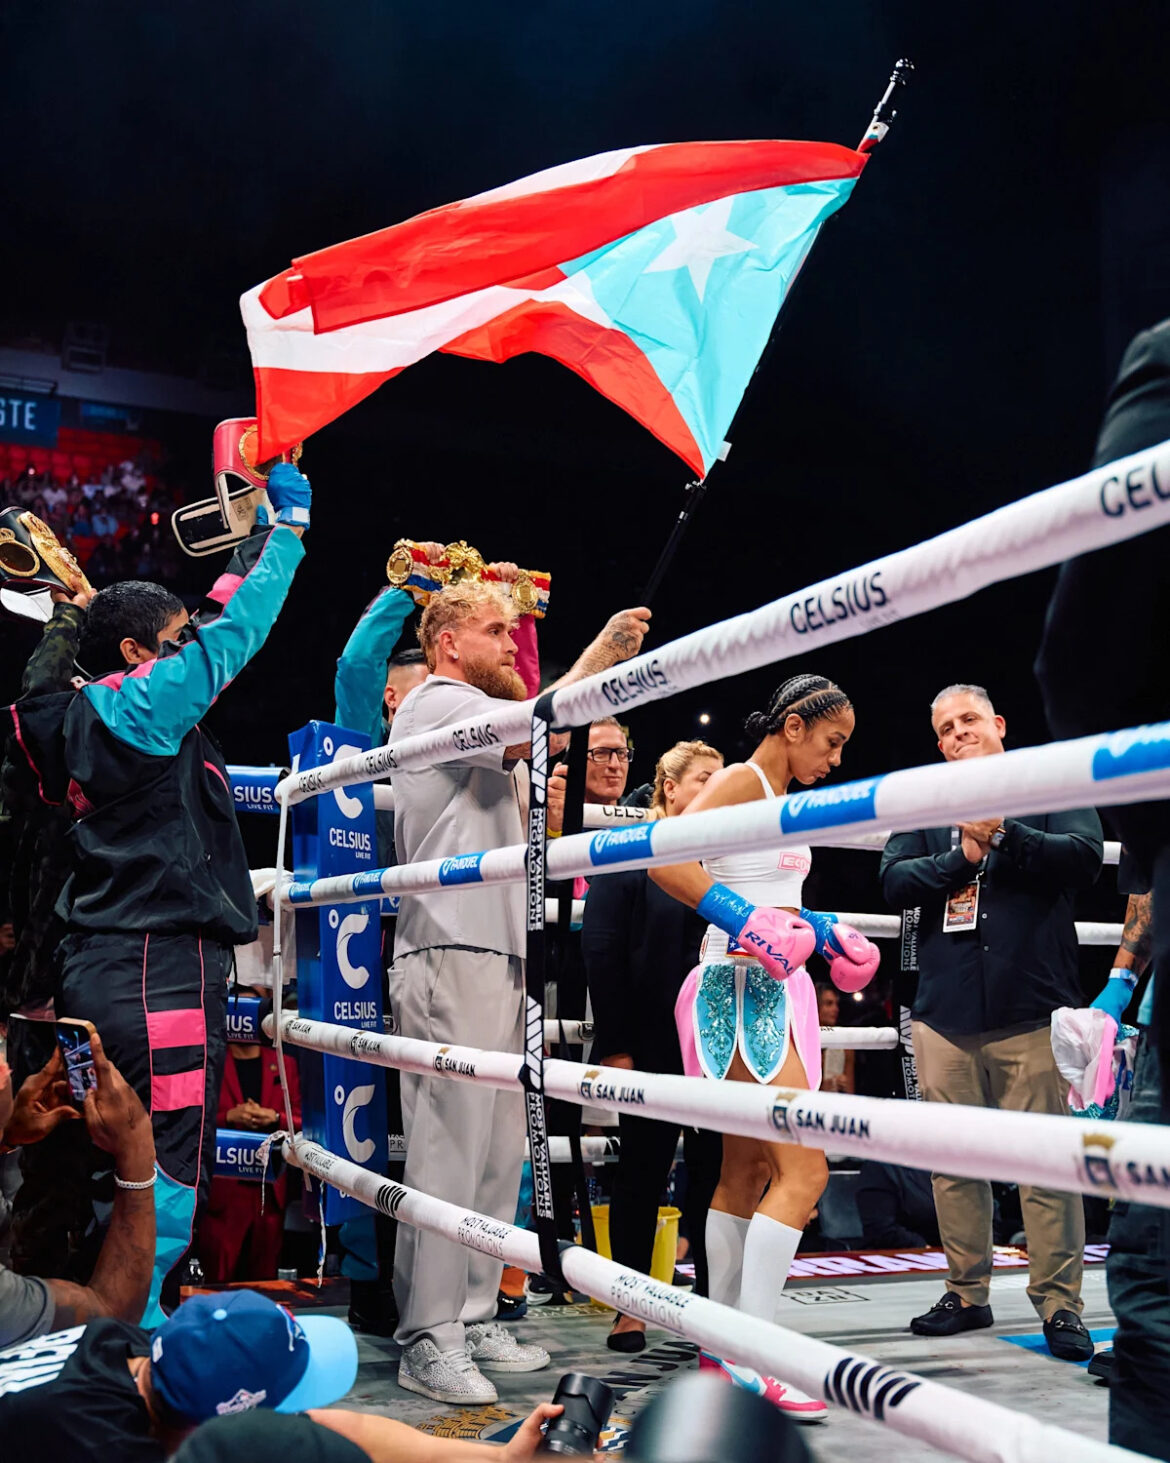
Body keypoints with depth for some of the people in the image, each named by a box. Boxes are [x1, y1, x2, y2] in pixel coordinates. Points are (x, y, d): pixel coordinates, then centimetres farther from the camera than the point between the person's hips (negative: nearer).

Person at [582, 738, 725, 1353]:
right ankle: (631, 1308, 16)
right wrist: (615, 1044, -14)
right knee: (643, 1170, 5)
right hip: (652, 1046, -4)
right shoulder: (627, 855, -2)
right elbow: (600, 951, -8)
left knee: (715, 1169, 6)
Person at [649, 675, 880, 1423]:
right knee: (804, 1169, -14)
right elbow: (665, 859, -24)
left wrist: (824, 930, 17)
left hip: (772, 993, 10)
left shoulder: (779, 798, 18)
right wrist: (746, 920, -28)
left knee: (748, 1171, 13)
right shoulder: (743, 780, -10)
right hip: (744, 991, -10)